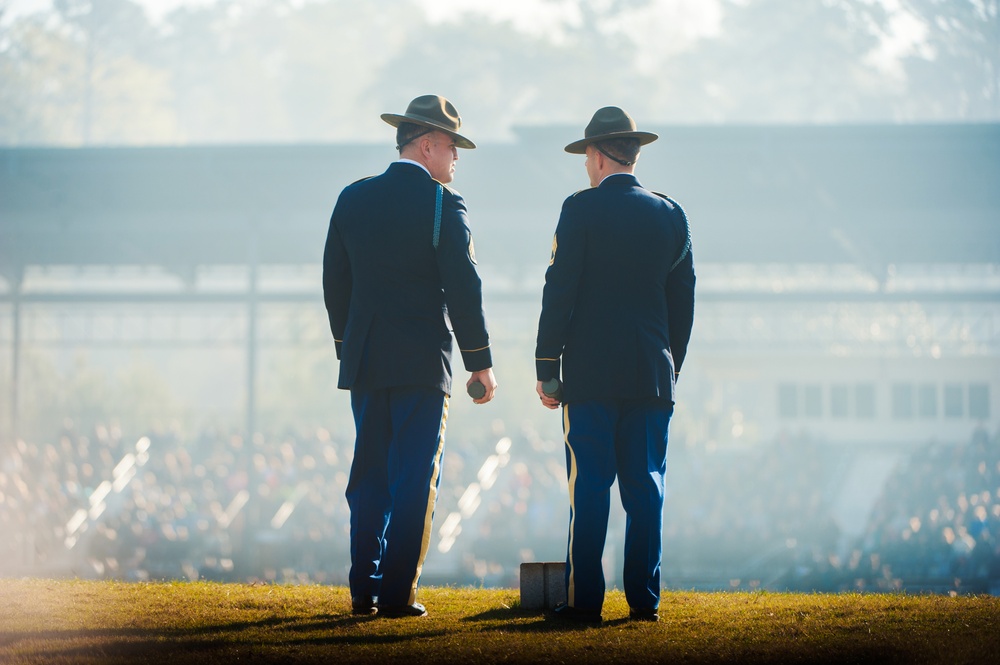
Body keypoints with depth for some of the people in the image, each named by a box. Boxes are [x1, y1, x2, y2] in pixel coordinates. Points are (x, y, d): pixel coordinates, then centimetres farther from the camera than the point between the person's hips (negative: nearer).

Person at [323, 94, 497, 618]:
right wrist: (480, 363, -3)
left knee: (369, 477, 11)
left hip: (364, 362, 5)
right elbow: (463, 288, -10)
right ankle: (398, 594, -1)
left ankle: (364, 590, 10)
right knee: (415, 481, 0)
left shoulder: (353, 199, 8)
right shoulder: (443, 205, -8)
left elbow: (334, 283, 11)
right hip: (422, 362, -5)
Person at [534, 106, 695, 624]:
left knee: (588, 489, -2)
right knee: (645, 488, 5)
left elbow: (559, 291, -7)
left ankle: (584, 599, -3)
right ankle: (643, 598, 4)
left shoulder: (581, 209, -5)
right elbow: (683, 302, 11)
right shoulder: (670, 215, 8)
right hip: (652, 377, 4)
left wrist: (545, 368, -2)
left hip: (591, 373, -3)